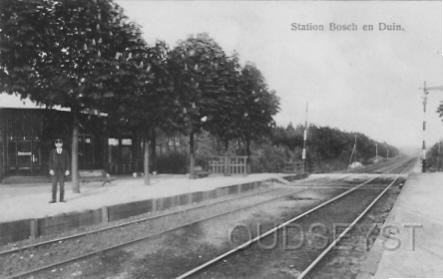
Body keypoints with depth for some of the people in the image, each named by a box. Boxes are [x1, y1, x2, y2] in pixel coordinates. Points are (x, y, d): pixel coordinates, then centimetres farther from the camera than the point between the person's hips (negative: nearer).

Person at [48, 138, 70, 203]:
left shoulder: (65, 152, 7)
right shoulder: (52, 152, 8)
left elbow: (67, 162, 5)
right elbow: (50, 161, 5)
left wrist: (67, 170, -5)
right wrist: (51, 169, -6)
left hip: (62, 170, 0)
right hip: (54, 170, 0)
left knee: (62, 185, 0)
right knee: (54, 185, -2)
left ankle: (62, 199, 5)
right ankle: (54, 199, 1)